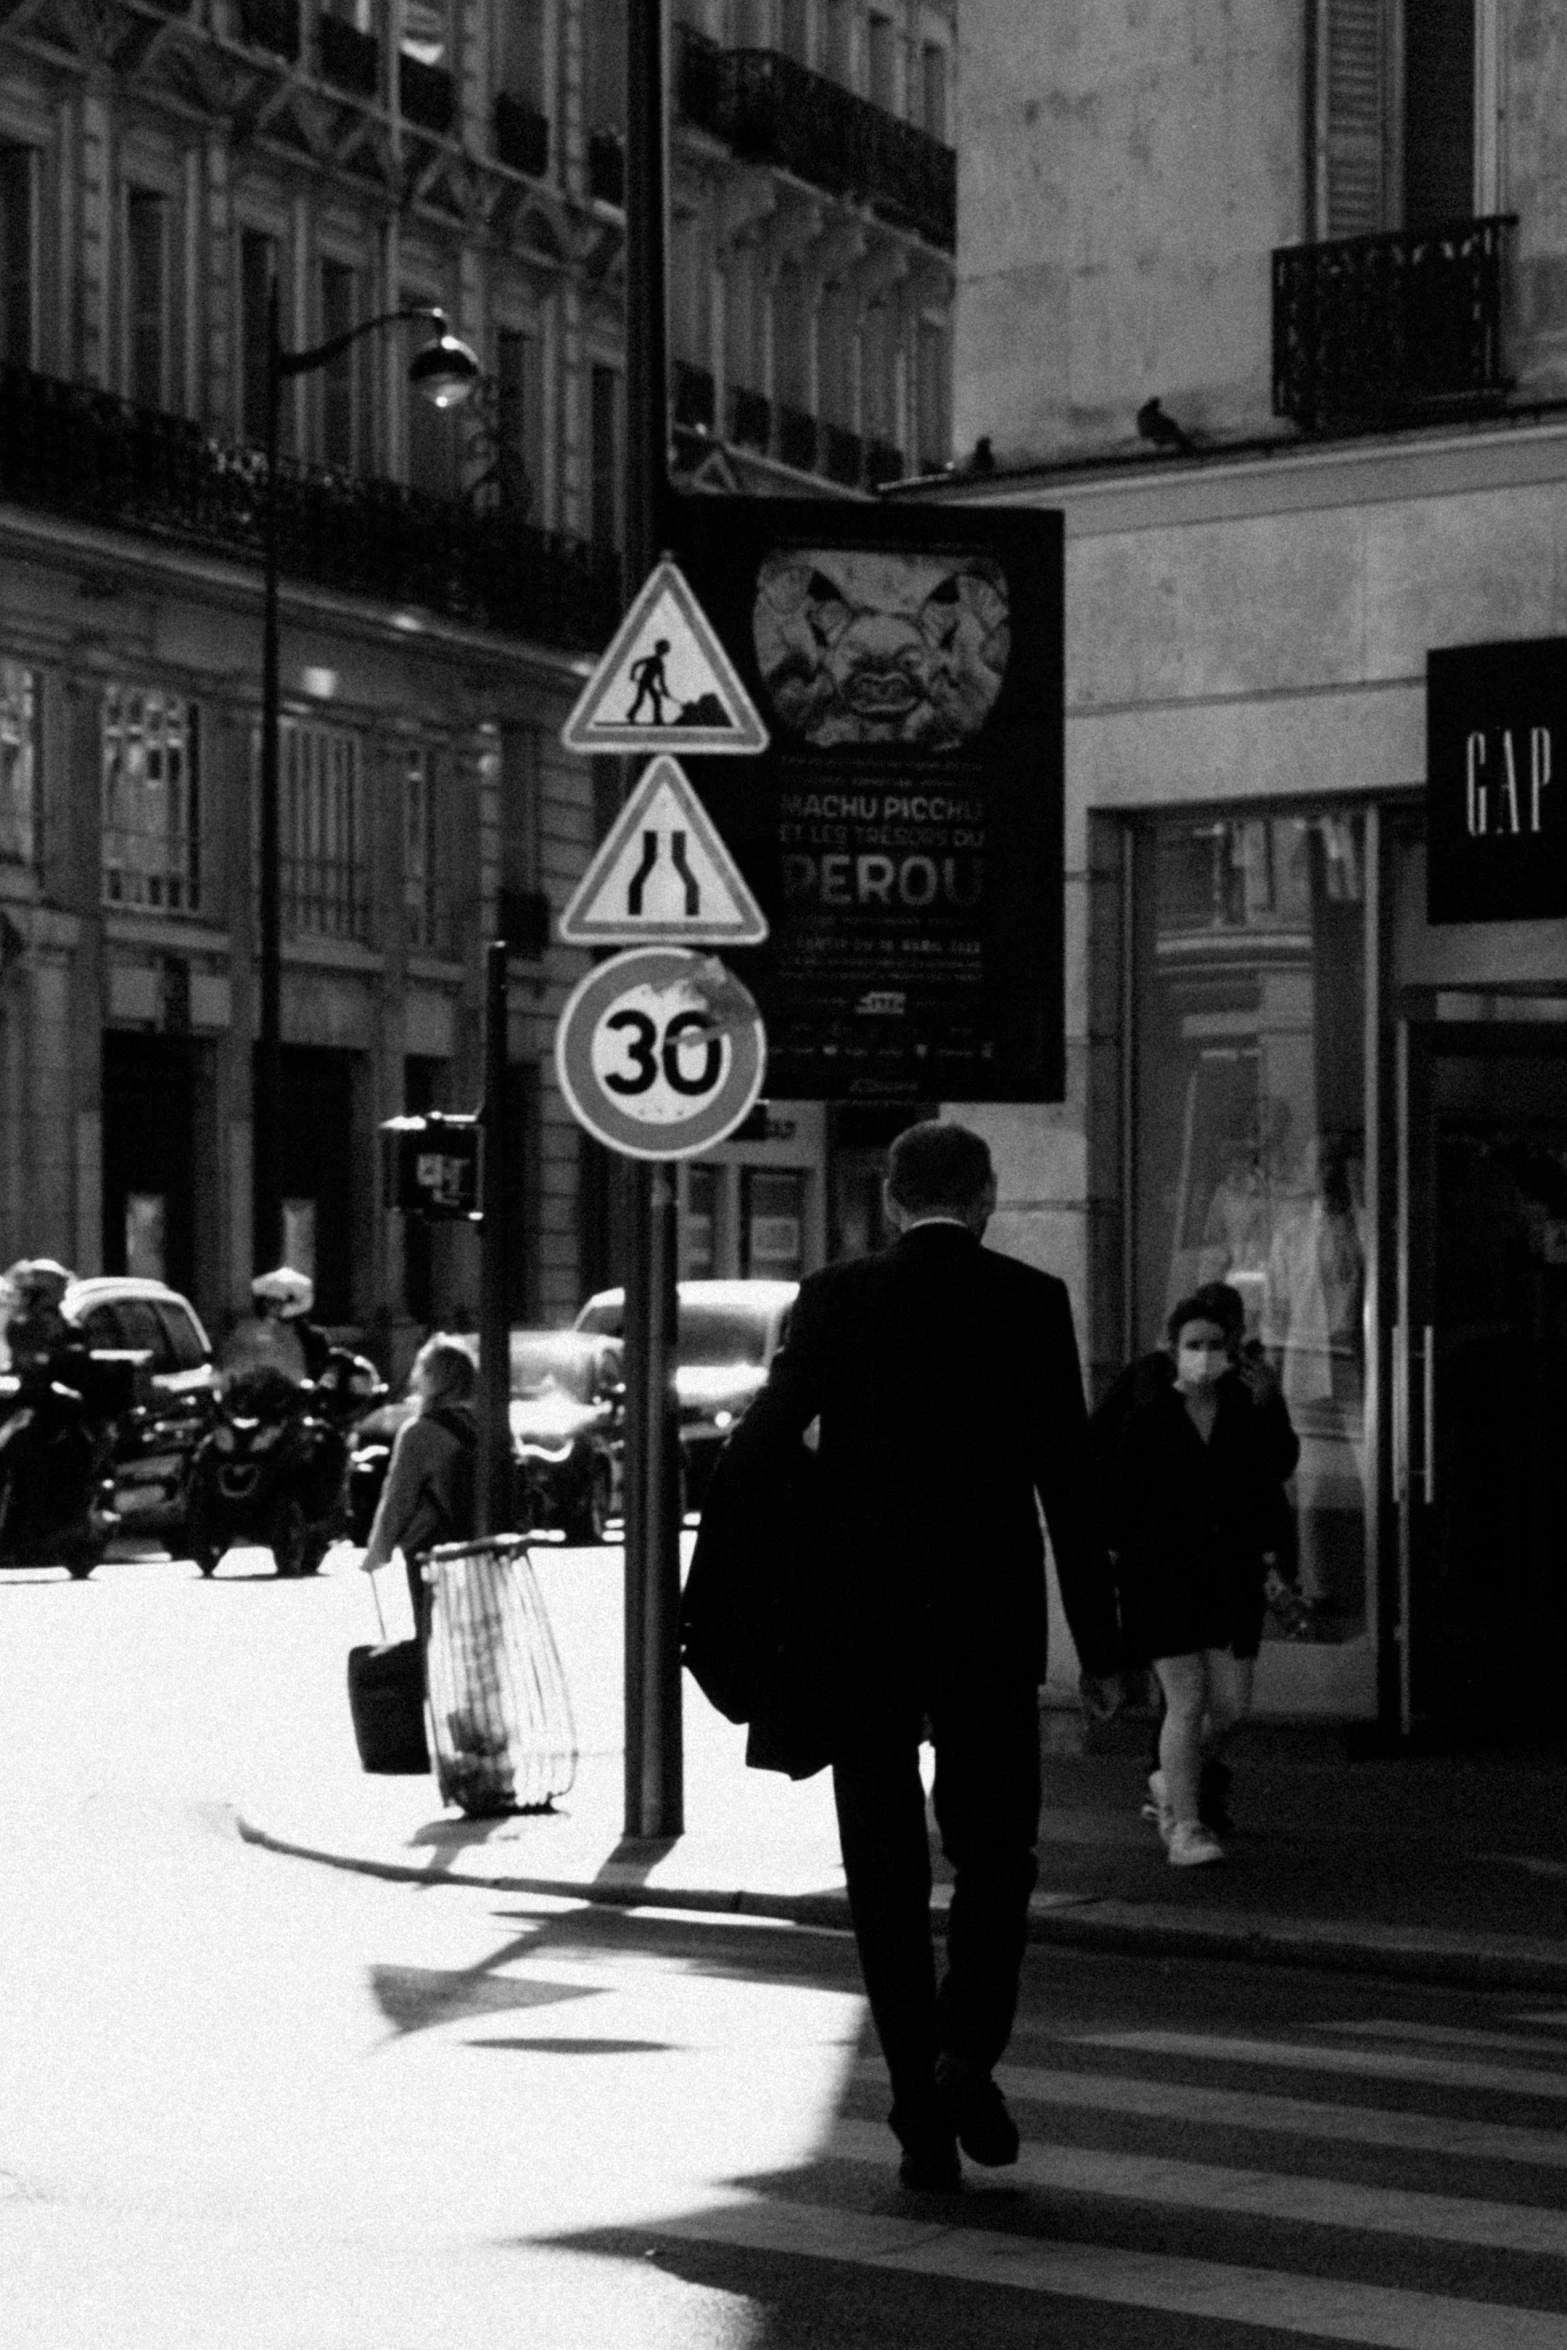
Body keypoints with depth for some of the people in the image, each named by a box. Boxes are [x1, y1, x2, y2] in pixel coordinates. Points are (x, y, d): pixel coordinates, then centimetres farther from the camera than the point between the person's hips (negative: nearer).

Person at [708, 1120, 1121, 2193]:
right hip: (993, 1622, 0)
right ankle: (967, 2052, -7)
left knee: (889, 1872, 7)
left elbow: (766, 1437, -1)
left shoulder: (837, 1298, -1)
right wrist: (1100, 1644, 2)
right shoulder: (1032, 1301, -1)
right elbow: (1069, 1477, -3)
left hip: (861, 1623, 0)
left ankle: (922, 2116, 4)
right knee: (996, 1852, 14)